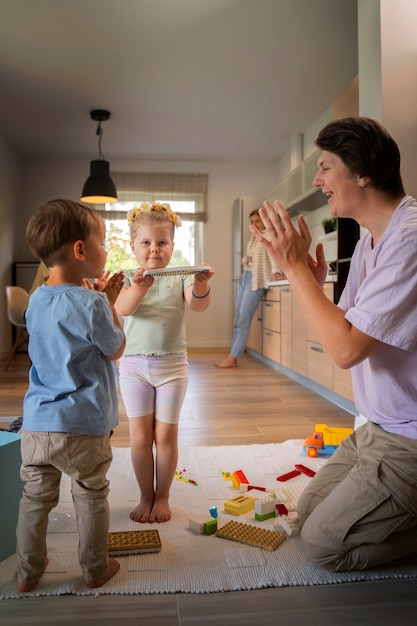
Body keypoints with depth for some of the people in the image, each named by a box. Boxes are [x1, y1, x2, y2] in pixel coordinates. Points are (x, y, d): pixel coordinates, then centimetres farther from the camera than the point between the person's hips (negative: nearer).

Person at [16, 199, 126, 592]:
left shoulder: (36, 300, 4)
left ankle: (28, 572, 39)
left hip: (36, 423, 6)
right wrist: (110, 302, 2)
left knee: (35, 499, 21)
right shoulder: (92, 304, -19)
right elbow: (115, 351, -5)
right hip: (83, 427, -6)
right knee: (91, 500, 15)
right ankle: (95, 569, 34)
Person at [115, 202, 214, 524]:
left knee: (166, 434, 7)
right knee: (140, 435, 7)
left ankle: (162, 497, 26)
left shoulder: (180, 278, 0)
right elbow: (122, 308, -20)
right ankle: (146, 496, 26)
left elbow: (199, 305, -18)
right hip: (133, 364, 1)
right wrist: (139, 287, -41)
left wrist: (201, 285, -41)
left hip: (172, 364, 0)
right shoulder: (129, 277, 0)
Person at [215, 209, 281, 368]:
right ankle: (233, 357, 10)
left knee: (243, 320, -10)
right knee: (237, 320, 6)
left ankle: (232, 358, -5)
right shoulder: (252, 240, 20)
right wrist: (245, 260, 8)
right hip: (245, 278, 9)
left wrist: (274, 272, -32)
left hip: (257, 281, -9)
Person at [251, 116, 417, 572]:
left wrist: (294, 267, -22)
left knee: (323, 544, 0)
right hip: (379, 428, 9)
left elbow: (346, 349, -29)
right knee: (309, 509, 18)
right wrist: (313, 282, -9)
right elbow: (344, 329, 7)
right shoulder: (369, 240, 6)